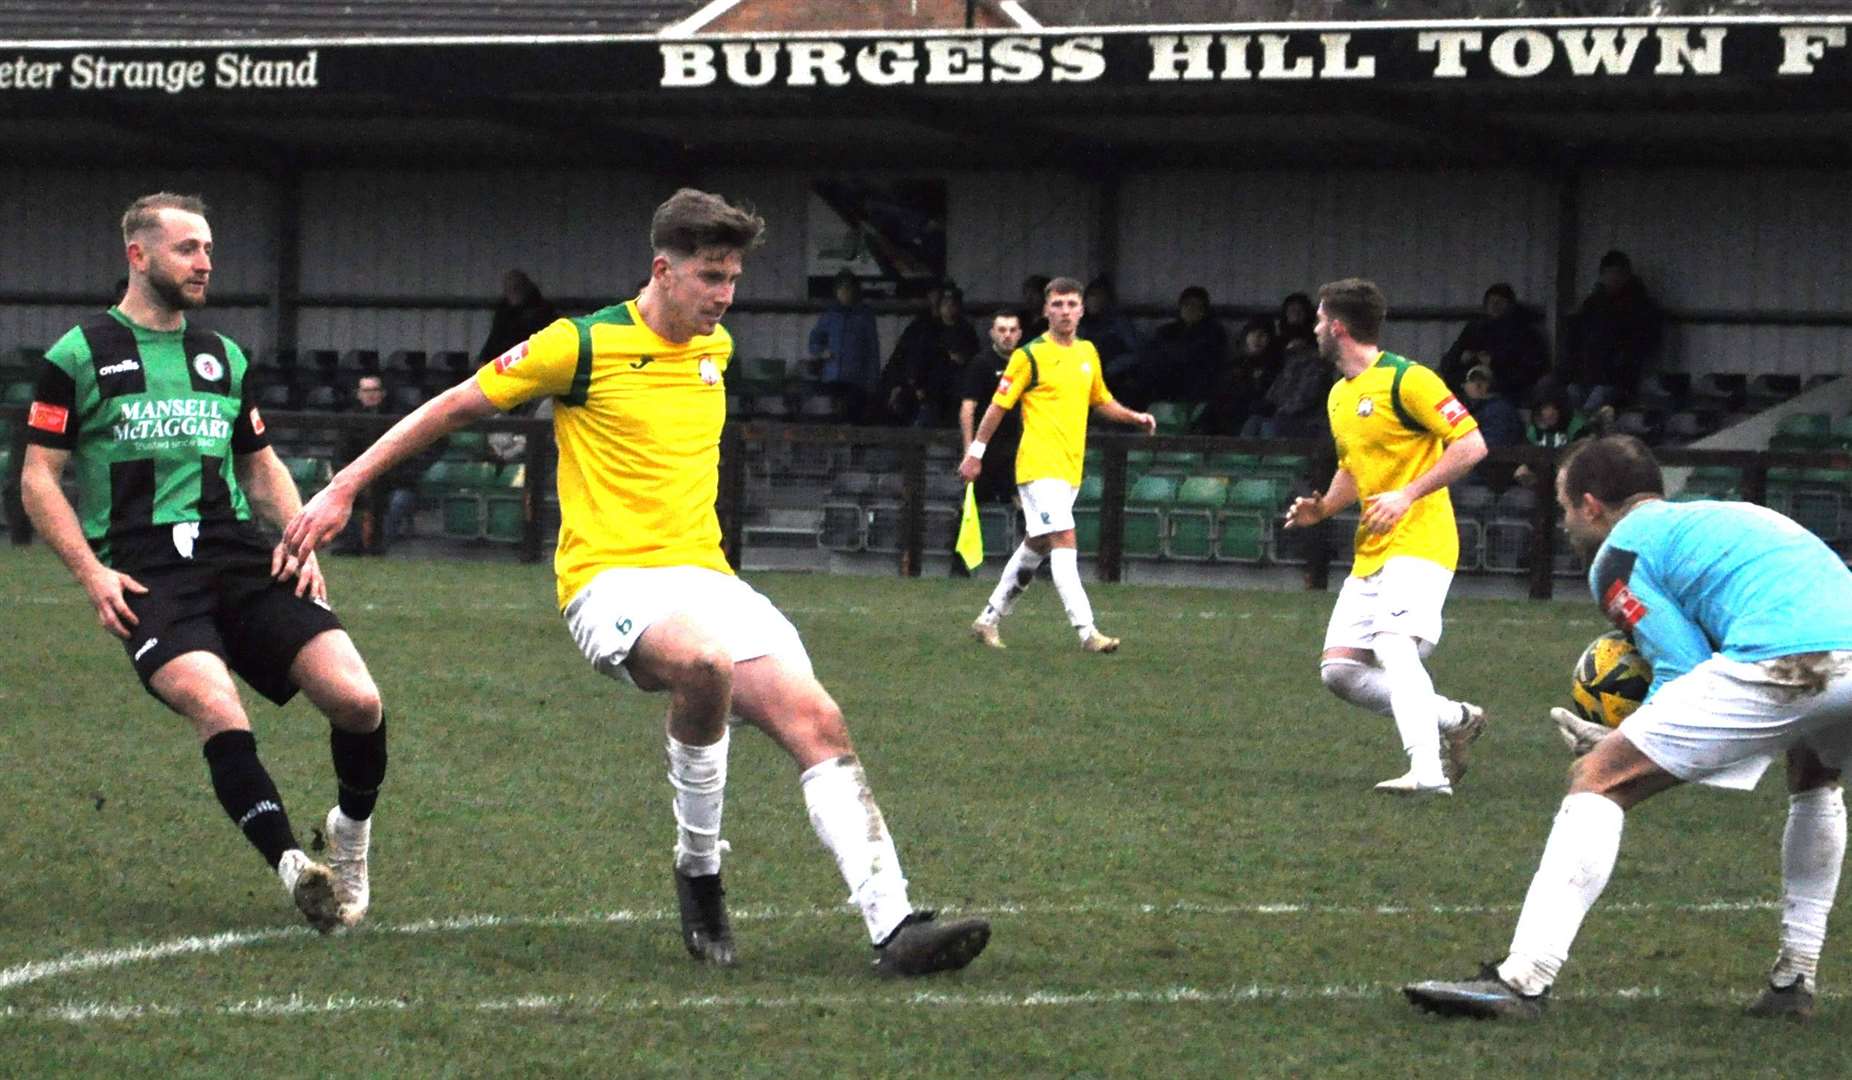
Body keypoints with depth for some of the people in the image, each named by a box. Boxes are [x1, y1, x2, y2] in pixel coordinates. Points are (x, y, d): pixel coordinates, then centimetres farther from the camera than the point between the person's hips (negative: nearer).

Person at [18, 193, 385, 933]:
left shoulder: (224, 358, 21)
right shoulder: (79, 356, 6)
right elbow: (39, 481, 5)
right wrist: (91, 573, -9)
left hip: (242, 556, 4)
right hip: (146, 571, -4)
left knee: (357, 699, -14)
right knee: (216, 707, -33)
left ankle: (351, 834, 13)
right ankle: (292, 866, -32)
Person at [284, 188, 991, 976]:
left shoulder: (716, 349, 14)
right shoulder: (584, 346, -5)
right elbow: (453, 408, 3)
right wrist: (343, 489, 4)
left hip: (705, 577, 6)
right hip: (611, 580, -6)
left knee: (817, 723, -15)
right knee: (704, 661, -38)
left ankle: (893, 925, -20)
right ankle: (699, 875, -18)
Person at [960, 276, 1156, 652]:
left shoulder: (1088, 352, 13)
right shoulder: (1029, 356, -7)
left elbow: (1101, 401, 26)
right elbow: (998, 406, -2)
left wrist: (1135, 417, 9)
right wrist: (975, 453, -1)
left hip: (1070, 468, 8)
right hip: (1039, 465, -8)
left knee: (1035, 548, 14)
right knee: (1064, 541, -16)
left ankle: (989, 619, 26)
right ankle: (1086, 631, -22)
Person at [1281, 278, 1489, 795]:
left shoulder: (1406, 379, -11)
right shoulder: (1339, 395, 16)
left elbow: (1471, 445, -15)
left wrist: (1408, 495, -22)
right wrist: (1321, 508, 10)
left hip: (1418, 541, -9)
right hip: (1370, 551, 9)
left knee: (1394, 647, -28)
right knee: (1338, 669, 2)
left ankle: (1427, 771, -34)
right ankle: (1454, 719, 13)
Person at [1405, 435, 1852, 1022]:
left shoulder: (1620, 551, 13)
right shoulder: (1726, 516, 37)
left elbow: (1685, 670, 3)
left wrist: (1612, 741, 17)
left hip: (1783, 664, -8)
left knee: (1598, 780, 1)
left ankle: (1522, 980, -8)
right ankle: (1795, 979, 35)